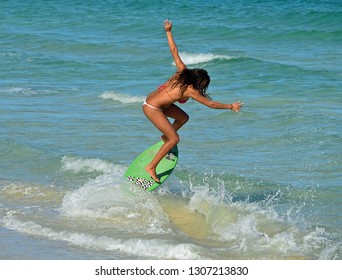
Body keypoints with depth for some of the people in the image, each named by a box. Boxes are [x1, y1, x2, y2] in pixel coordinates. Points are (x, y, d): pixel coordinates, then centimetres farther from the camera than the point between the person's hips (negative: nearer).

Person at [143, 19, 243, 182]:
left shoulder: (182, 71, -2)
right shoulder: (190, 90, -19)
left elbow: (174, 51, 1)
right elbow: (211, 104, -15)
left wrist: (168, 32, 9)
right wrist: (231, 107, -6)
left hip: (151, 100, 9)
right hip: (152, 109, -9)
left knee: (183, 118, 18)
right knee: (174, 139, -7)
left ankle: (165, 137, 33)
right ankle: (151, 167, -2)